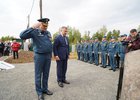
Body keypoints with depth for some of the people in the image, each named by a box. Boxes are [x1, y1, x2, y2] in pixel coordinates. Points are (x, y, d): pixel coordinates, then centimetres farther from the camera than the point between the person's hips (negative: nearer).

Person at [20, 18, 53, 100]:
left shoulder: (48, 33, 10)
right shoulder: (35, 32, -8)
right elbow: (22, 36, -21)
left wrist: (50, 54, 16)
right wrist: (33, 28, -24)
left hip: (48, 56, 6)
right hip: (39, 56, -5)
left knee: (46, 74, 15)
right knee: (38, 75, 7)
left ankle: (45, 89, 31)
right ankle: (39, 92, 22)